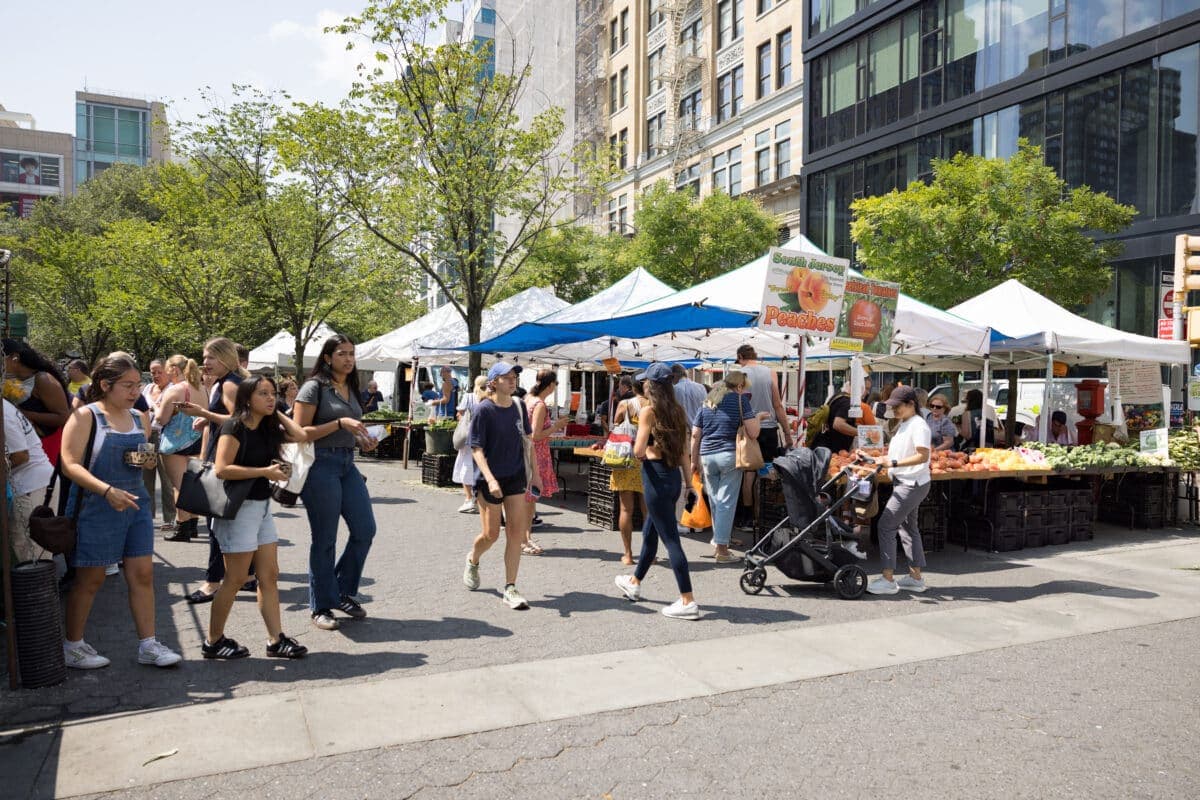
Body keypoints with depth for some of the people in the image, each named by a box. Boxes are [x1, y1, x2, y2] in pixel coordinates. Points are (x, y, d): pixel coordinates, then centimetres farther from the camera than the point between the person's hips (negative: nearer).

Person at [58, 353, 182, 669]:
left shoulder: (140, 418, 10)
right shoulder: (85, 416, -8)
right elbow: (70, 465, -16)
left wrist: (149, 462, 0)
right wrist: (107, 490, -28)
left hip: (136, 505, 6)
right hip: (96, 509, -5)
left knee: (143, 574, 5)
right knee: (90, 578, 6)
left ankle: (148, 644, 12)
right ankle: (72, 646, 23)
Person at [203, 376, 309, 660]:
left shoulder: (268, 428, 9)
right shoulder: (235, 426, -13)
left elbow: (300, 435, -2)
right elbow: (221, 469, -20)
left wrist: (276, 413, 5)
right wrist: (265, 471, -20)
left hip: (262, 506, 8)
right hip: (239, 507, -8)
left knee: (269, 576, 7)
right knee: (236, 579, 0)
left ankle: (276, 640, 13)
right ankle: (213, 641, 16)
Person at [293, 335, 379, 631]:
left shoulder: (351, 389, 14)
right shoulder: (314, 387, -8)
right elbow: (299, 432, -13)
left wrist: (363, 439, 4)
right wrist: (340, 423, -19)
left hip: (347, 464, 7)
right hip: (321, 464, -7)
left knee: (365, 530, 4)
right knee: (324, 539, 1)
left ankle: (343, 592, 22)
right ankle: (321, 607, 15)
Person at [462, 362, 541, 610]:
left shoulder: (518, 408, 4)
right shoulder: (483, 410, -12)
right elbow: (476, 449, -14)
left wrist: (535, 473, 13)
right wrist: (490, 479, -25)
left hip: (515, 478, 5)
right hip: (490, 480, -4)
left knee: (517, 534, -1)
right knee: (491, 534, 5)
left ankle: (510, 589, 7)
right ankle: (472, 561, 38)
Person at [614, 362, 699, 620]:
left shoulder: (648, 411, -12)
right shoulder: (677, 411, 8)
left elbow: (639, 451, -16)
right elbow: (685, 452, 10)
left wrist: (639, 447, 6)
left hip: (656, 476, -8)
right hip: (673, 476, 8)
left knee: (671, 539, -5)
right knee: (649, 533, 23)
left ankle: (688, 602, -3)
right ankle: (634, 582, 42)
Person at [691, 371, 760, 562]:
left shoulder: (707, 401, 15)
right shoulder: (740, 399, 0)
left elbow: (695, 435, 13)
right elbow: (753, 433, -7)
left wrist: (694, 460, 19)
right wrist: (757, 417, 11)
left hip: (707, 457, 5)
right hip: (729, 456, -5)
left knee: (715, 501, 13)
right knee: (726, 502, -3)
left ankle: (718, 542, 21)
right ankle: (721, 549, -4)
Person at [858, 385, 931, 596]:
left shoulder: (918, 426, -15)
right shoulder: (903, 425, 14)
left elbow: (922, 456, -23)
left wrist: (894, 463, -29)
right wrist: (874, 459, 12)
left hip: (912, 484, -10)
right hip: (904, 483, 10)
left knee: (886, 525, -11)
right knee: (908, 528, 14)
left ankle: (888, 579, -8)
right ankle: (916, 578, 23)